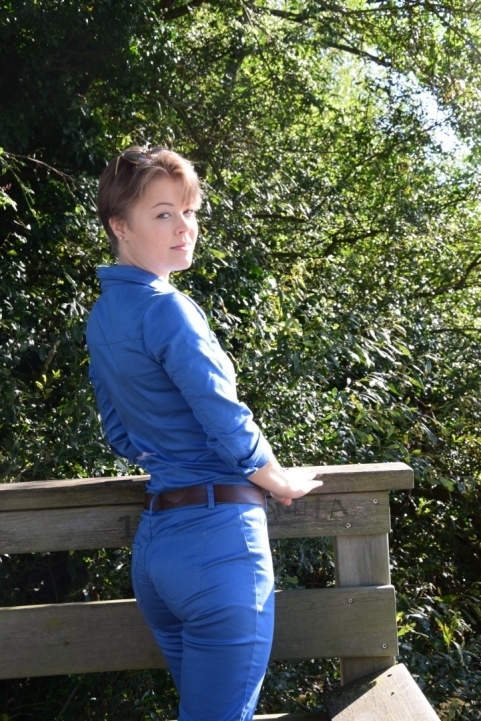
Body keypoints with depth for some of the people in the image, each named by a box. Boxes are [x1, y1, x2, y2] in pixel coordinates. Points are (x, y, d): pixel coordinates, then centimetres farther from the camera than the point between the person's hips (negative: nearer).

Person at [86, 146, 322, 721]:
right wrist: (280, 482, 0)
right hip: (217, 533, -9)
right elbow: (225, 417, -16)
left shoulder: (101, 318, 13)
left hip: (153, 538, 9)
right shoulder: (165, 307, -14)